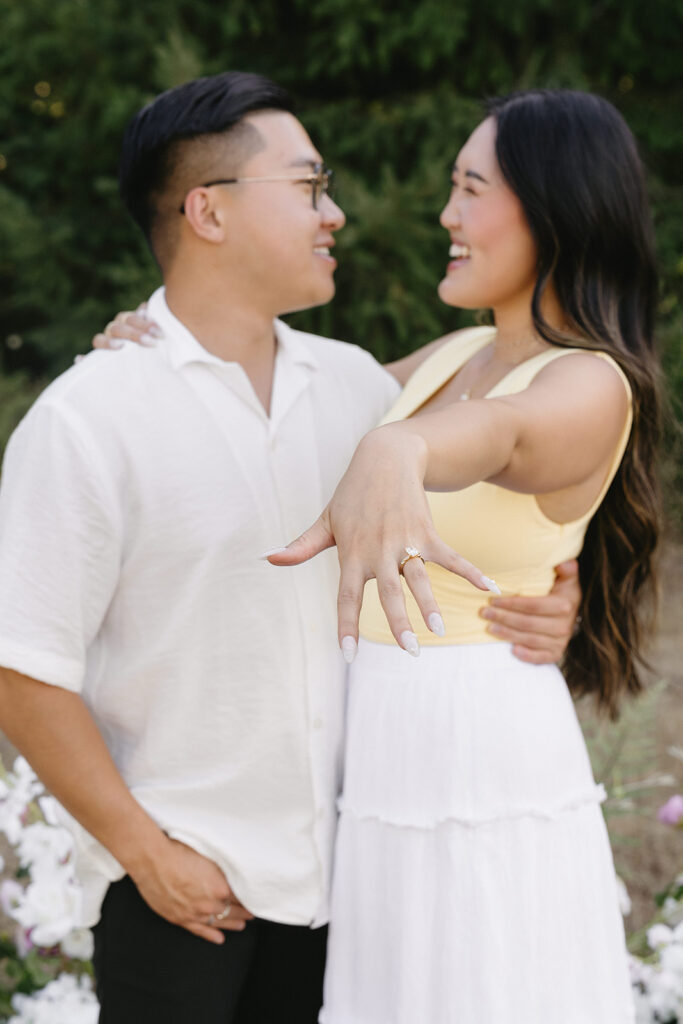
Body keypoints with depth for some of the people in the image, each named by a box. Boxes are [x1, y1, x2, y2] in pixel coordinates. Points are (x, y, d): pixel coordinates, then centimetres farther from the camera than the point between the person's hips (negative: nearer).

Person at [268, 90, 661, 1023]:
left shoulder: (592, 388, -15)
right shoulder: (459, 355, 10)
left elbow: (501, 433, -39)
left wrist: (395, 456, -61)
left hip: (478, 761, -8)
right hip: (380, 749, 8)